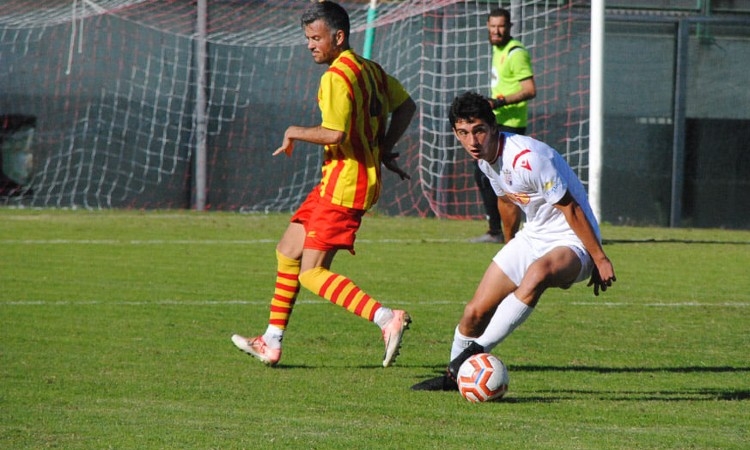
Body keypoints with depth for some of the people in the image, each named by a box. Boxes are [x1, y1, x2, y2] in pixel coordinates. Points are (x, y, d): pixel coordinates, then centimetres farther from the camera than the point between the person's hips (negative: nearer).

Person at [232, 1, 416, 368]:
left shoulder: (337, 76, -17)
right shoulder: (368, 69, 13)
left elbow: (335, 133, -26)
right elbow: (406, 106, 22)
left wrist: (295, 132, -10)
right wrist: (383, 149, 17)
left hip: (344, 183, -10)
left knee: (312, 274, -12)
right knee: (288, 251, 18)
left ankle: (387, 318, -24)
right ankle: (271, 343, 23)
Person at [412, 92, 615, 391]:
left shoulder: (526, 158, -28)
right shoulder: (485, 158, -1)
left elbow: (570, 209, -22)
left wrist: (600, 259, -17)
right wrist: (511, 245, 32)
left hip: (572, 242, -8)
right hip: (532, 236, 8)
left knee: (537, 273, -41)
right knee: (475, 312, 4)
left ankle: (479, 351, -34)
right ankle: (453, 376, 29)